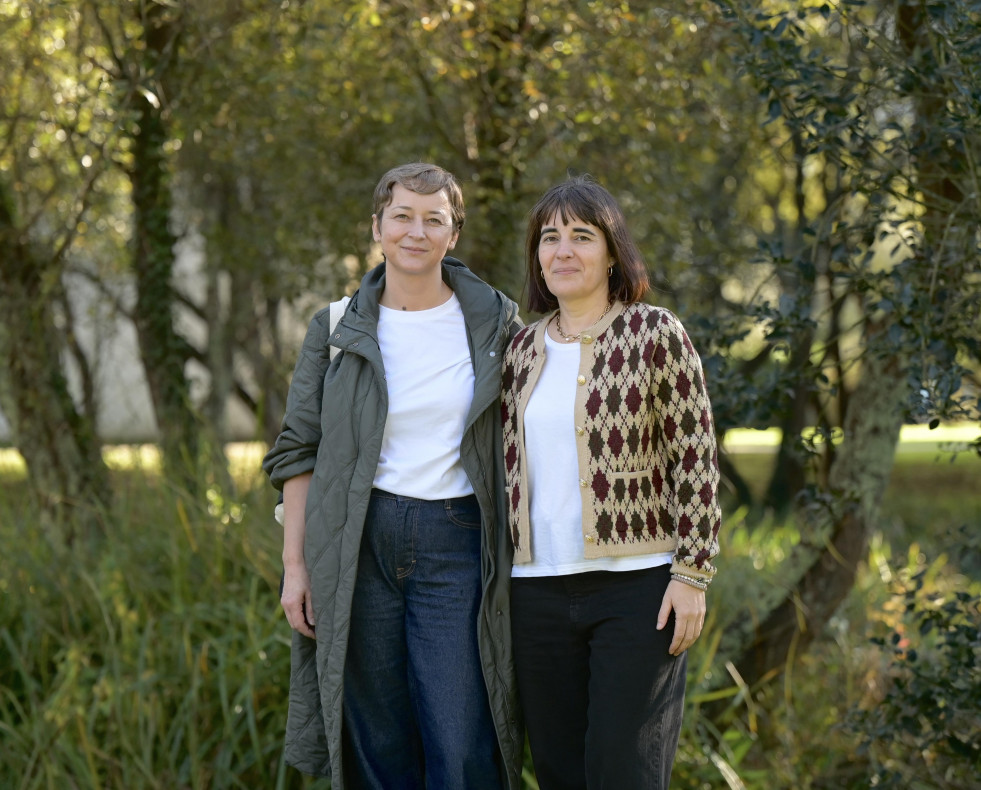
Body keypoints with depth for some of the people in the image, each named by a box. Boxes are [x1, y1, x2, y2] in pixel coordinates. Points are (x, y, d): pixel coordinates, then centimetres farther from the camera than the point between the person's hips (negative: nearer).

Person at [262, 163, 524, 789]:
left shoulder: (495, 325, 4)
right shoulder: (337, 331, 6)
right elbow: (298, 450, 8)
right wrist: (295, 564, 1)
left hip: (455, 544, -1)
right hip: (359, 543, 1)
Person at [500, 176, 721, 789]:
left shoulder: (656, 334, -3)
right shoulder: (523, 349, 12)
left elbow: (696, 462, -6)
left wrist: (693, 575, -11)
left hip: (637, 588, -5)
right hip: (539, 593, 5)